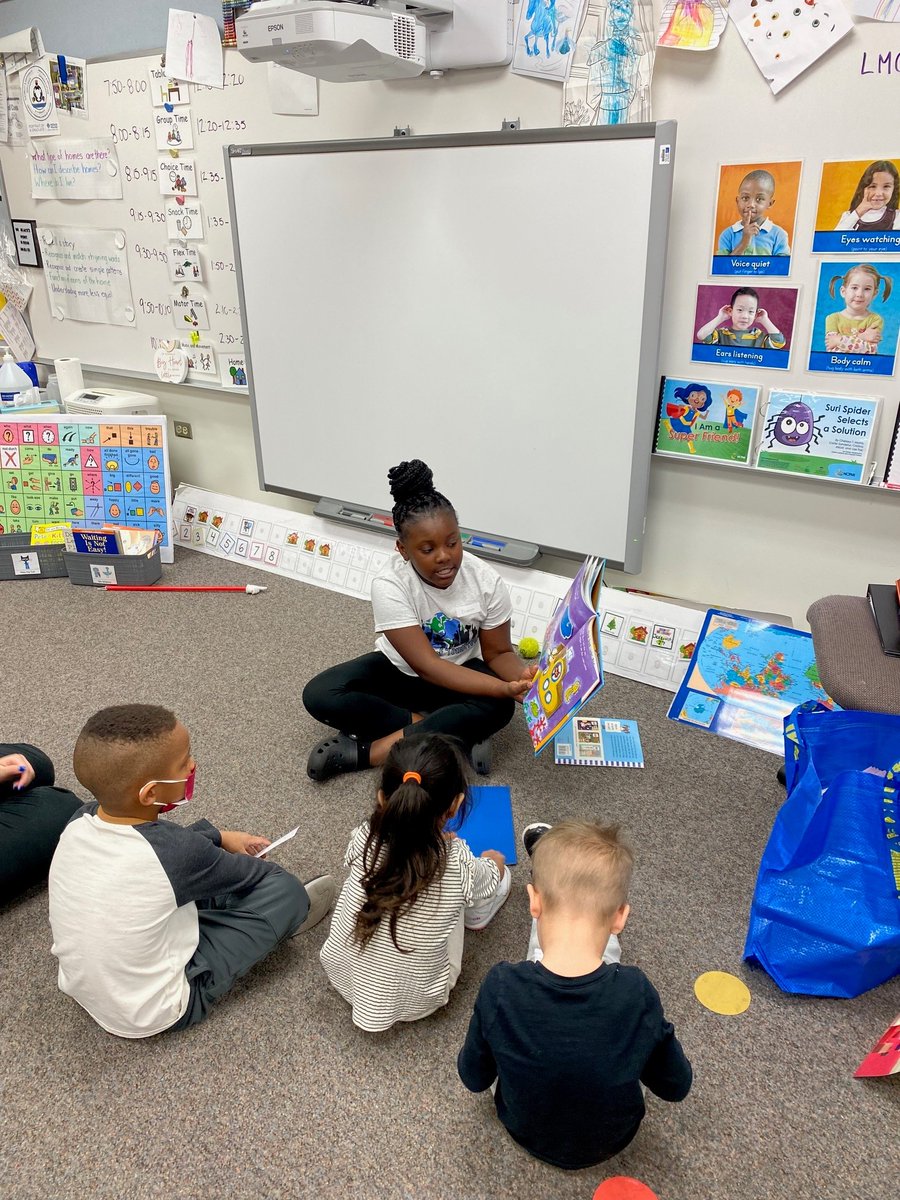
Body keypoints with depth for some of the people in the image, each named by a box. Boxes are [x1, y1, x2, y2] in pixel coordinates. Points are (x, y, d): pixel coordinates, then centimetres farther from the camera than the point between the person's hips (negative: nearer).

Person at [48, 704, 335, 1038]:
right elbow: (246, 873, -9)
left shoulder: (80, 821, -14)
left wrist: (220, 837, 15)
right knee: (284, 889, -7)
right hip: (153, 1013, -7)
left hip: (80, 987, 7)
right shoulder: (179, 852, -32)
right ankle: (282, 915, 24)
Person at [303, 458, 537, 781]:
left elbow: (498, 652, -9)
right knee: (319, 695, -25)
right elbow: (427, 667, -31)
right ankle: (455, 736, -24)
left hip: (460, 671, 1)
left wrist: (522, 677, -34)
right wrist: (505, 688, -40)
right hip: (400, 670, 0)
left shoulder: (486, 581, -21)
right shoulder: (389, 586, -29)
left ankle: (364, 751, -28)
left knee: (498, 707, -32)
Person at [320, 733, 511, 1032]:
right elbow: (492, 874, -3)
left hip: (342, 976, 2)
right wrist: (493, 860, 22)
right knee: (500, 871, 7)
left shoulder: (364, 839, -23)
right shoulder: (459, 863, -28)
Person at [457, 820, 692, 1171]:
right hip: (610, 1142, 0)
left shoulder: (501, 987, -36)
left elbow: (474, 1079, -16)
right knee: (606, 950, 12)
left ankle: (548, 858, 40)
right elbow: (676, 1087, -16)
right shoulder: (636, 993, -35)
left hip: (526, 1133, 0)